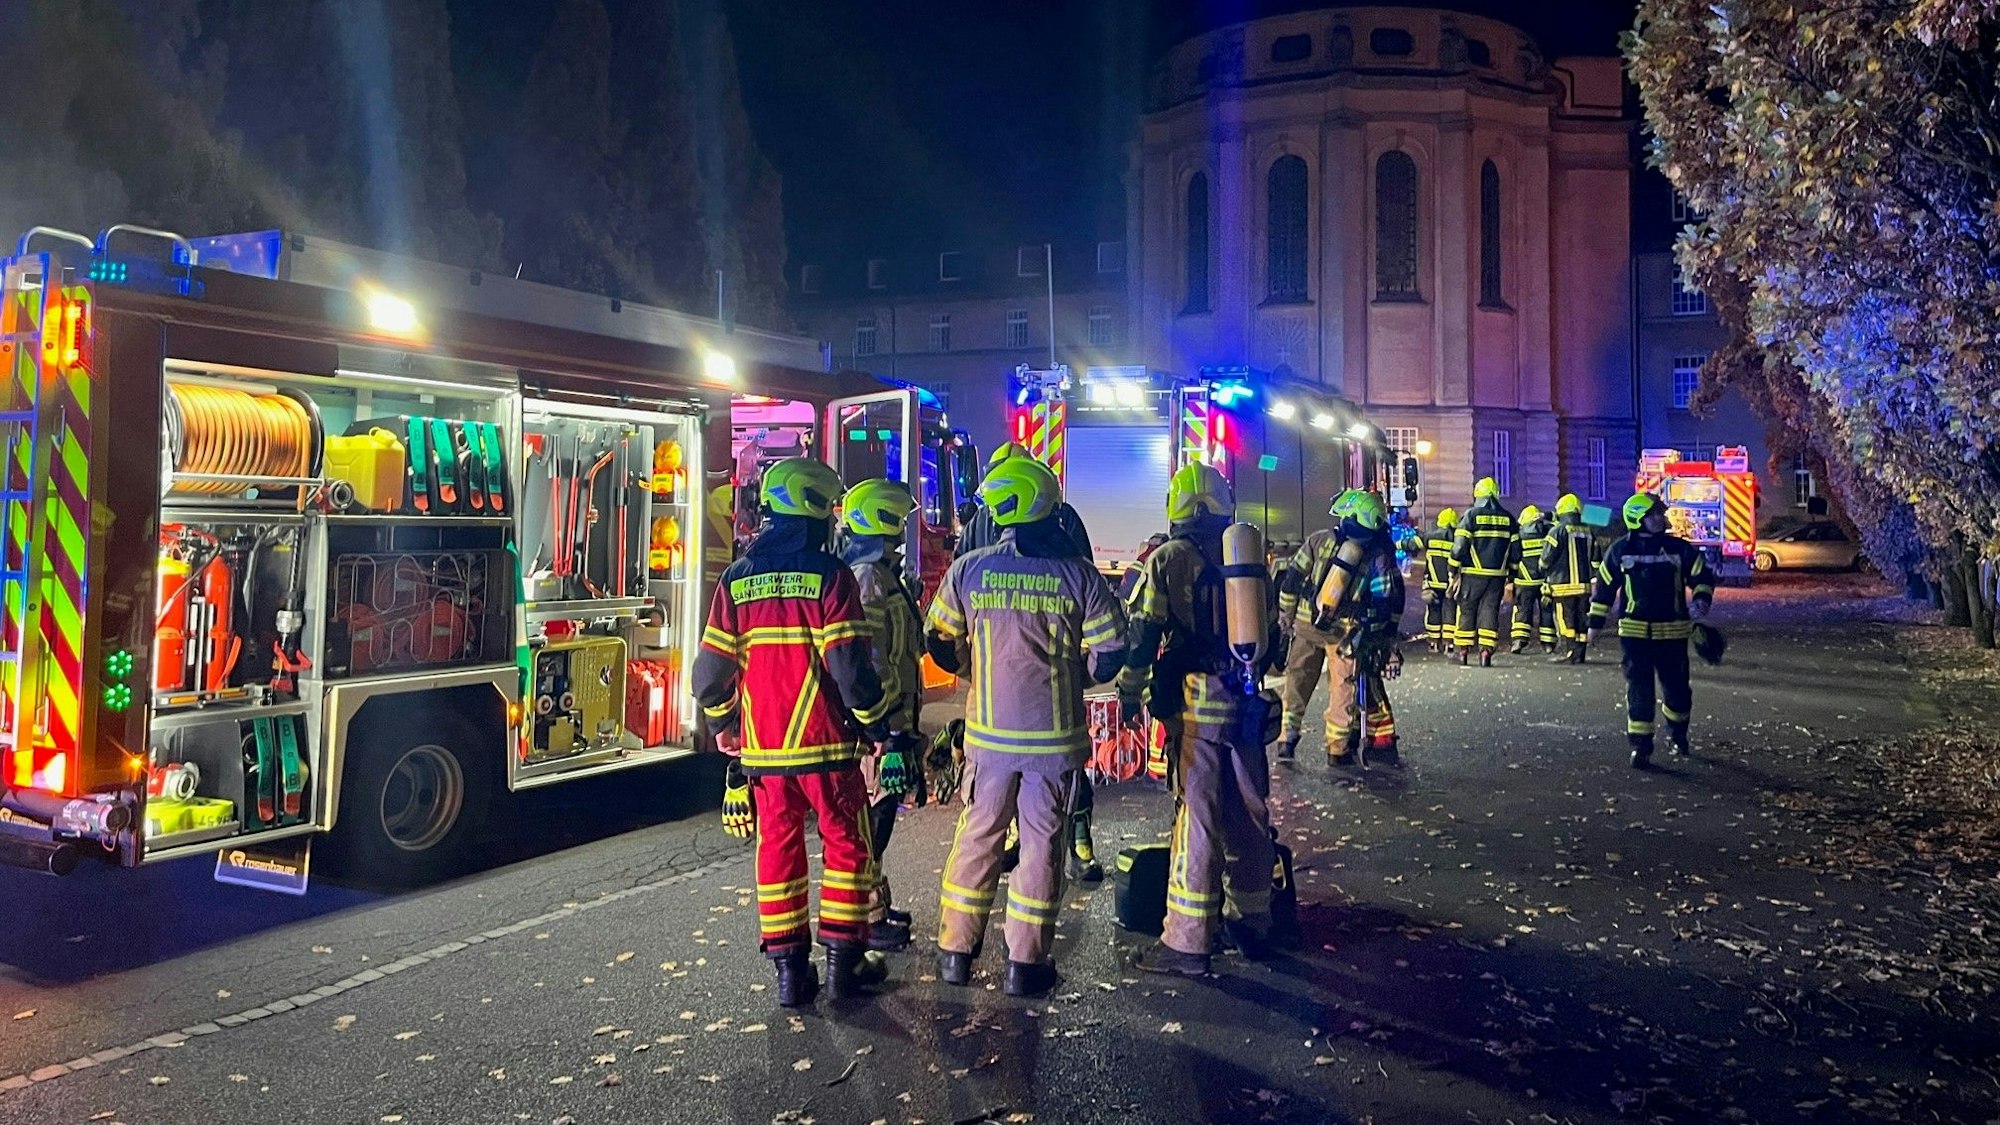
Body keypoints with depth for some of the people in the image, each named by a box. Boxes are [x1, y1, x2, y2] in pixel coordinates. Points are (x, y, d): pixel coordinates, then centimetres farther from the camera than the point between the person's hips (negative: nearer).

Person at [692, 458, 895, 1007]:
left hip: (761, 746, 4)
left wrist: (721, 724, 19)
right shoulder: (830, 576, -10)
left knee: (778, 847, 13)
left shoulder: (737, 579, 3)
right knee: (846, 841, 12)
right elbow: (851, 668, -15)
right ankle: (844, 958, 16)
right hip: (824, 741, -4)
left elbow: (710, 669, 3)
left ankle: (789, 969, 16)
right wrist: (877, 724, -2)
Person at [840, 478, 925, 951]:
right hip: (877, 720, -11)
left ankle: (876, 905, 30)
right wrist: (888, 726, -22)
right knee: (871, 818, -2)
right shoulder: (869, 580, -18)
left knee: (876, 815, 18)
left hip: (885, 717, 11)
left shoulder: (883, 575, 16)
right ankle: (866, 918, 6)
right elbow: (870, 663, -23)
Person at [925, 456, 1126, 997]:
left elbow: (940, 642, 6)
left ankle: (956, 951, 23)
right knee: (1042, 842, 9)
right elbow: (1111, 652, -4)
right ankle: (1026, 962, 15)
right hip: (1055, 735, -1)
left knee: (977, 836, 15)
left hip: (989, 731, 1)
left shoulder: (967, 570, -5)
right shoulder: (1077, 574, -7)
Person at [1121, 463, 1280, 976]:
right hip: (1247, 702, 5)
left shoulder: (1168, 558, -6)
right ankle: (1252, 925, 28)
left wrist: (1129, 694, -1)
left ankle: (1187, 943, 3)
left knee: (1197, 818, -2)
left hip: (1194, 704, -5)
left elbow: (1143, 633, -10)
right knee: (1249, 816, 14)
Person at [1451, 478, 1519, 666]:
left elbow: (1459, 546, -9)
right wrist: (1511, 572, 21)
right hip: (1497, 575, 3)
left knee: (1467, 610, 7)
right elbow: (1516, 551, 10)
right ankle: (1486, 651, -3)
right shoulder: (1508, 518, 8)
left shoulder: (1471, 515, -5)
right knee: (1490, 610, 5)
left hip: (1473, 574, -3)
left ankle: (1463, 651, 9)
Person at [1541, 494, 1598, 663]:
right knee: (1581, 619, 8)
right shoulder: (1588, 533, 9)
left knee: (1565, 619, -3)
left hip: (1563, 585, -5)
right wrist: (1593, 580, 19)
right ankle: (1580, 653, 10)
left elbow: (1546, 559, -6)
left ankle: (1569, 651, -9)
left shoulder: (1557, 531, -8)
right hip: (1584, 585, 5)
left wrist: (1545, 578, 11)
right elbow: (1595, 561, 11)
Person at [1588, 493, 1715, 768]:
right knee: (1639, 689, -5)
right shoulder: (1620, 551, 3)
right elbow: (1604, 587, 10)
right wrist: (1595, 622, 10)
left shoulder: (1679, 548, 4)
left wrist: (1701, 599, -13)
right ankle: (1640, 746, -2)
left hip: (1672, 631, 2)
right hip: (1634, 631, -1)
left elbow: (1702, 576, 8)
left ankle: (1677, 733, 37)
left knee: (1677, 688, 10)